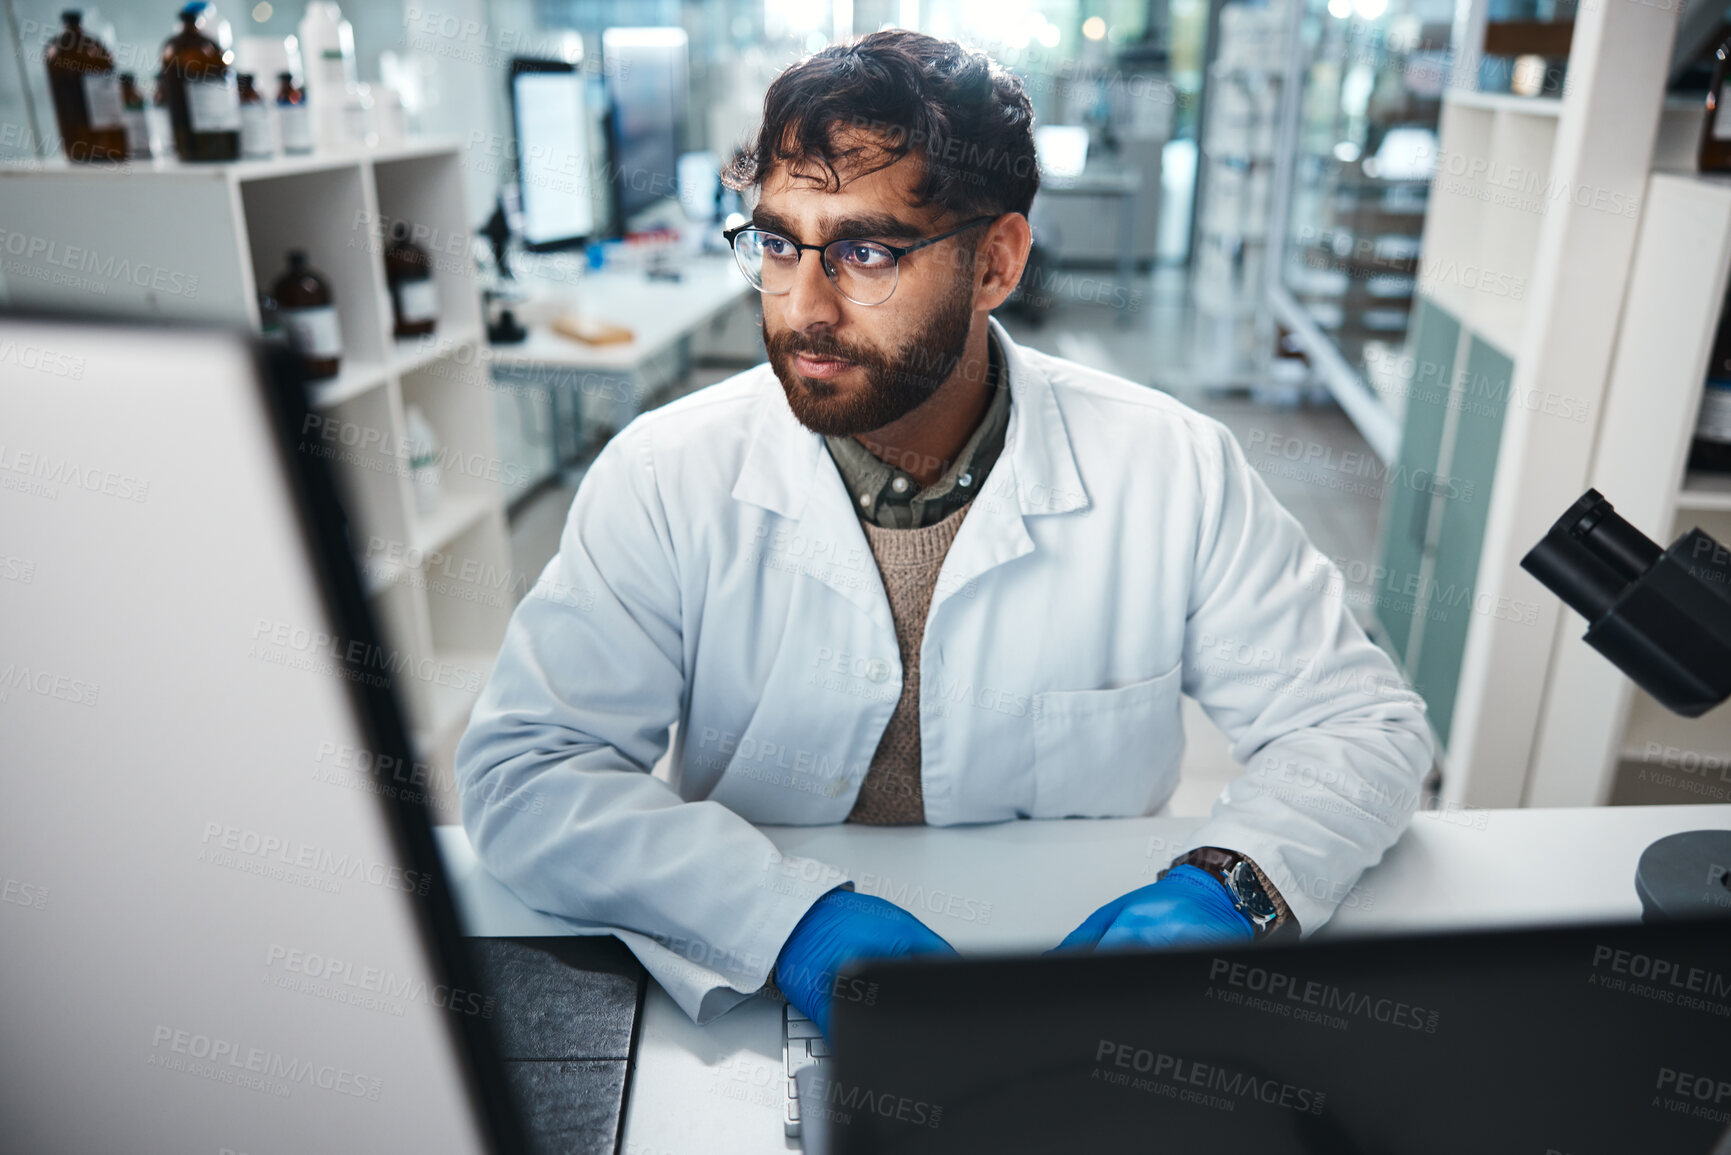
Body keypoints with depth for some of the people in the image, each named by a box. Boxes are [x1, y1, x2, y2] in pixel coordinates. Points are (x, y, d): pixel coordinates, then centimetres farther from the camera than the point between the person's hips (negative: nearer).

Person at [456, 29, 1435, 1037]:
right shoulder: (667, 478, -10)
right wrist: (791, 915, -28)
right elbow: (524, 774, -14)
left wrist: (1232, 887, -22)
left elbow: (1363, 723, -2)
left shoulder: (1171, 470, -9)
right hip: (762, 1009, -1)